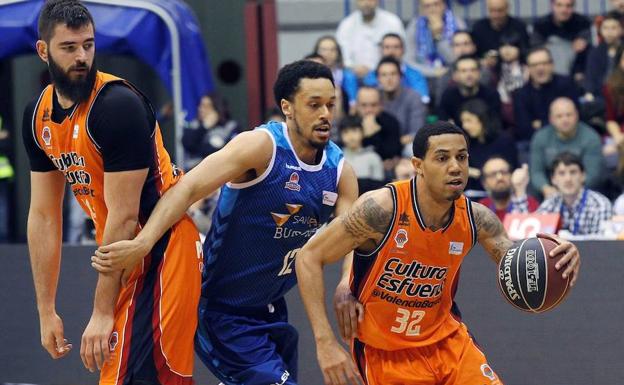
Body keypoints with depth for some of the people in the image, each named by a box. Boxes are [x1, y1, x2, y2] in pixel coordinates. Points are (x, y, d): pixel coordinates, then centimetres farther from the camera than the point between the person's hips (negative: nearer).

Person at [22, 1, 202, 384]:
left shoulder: (119, 105, -20)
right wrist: (46, 311, 7)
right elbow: (43, 216, 9)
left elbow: (124, 216, -20)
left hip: (166, 248, -8)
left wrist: (103, 312, -19)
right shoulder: (38, 116, 4)